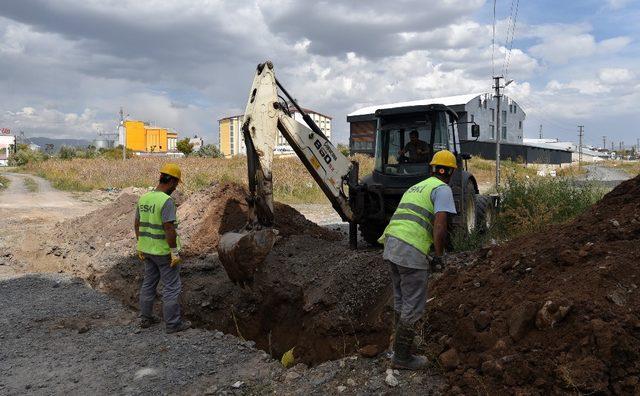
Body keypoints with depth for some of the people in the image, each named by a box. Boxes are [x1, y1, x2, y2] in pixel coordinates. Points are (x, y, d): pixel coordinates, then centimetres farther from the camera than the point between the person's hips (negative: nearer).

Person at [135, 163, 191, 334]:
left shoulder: (144, 198, 4)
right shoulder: (166, 201, -22)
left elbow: (137, 224, 10)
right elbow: (169, 229, -25)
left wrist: (140, 247, 18)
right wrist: (175, 252, -19)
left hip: (147, 249, 8)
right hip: (164, 251, -8)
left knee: (149, 283, 18)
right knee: (172, 287, 2)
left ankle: (146, 318, 29)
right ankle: (172, 323, 9)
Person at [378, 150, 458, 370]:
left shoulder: (416, 187, 25)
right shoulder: (443, 189, -1)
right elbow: (439, 225, -15)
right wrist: (439, 255, -2)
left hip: (390, 244, 8)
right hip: (412, 251, -8)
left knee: (401, 298, 22)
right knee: (414, 305, 3)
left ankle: (400, 342, 36)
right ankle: (402, 356, 12)